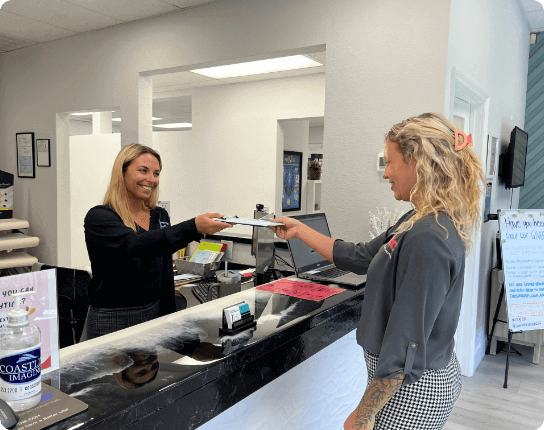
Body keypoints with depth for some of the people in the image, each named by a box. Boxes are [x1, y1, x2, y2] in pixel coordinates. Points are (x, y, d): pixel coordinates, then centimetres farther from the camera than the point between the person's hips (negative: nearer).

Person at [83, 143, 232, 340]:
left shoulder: (160, 216, 7)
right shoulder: (99, 217, -12)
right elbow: (135, 245, -32)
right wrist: (194, 227, -41)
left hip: (156, 313, 5)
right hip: (112, 320, -5)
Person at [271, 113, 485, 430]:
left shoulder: (428, 240, -28)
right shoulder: (418, 223, 4)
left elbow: (406, 345, -27)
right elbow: (359, 258, 11)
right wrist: (299, 230, 14)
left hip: (411, 393, -9)